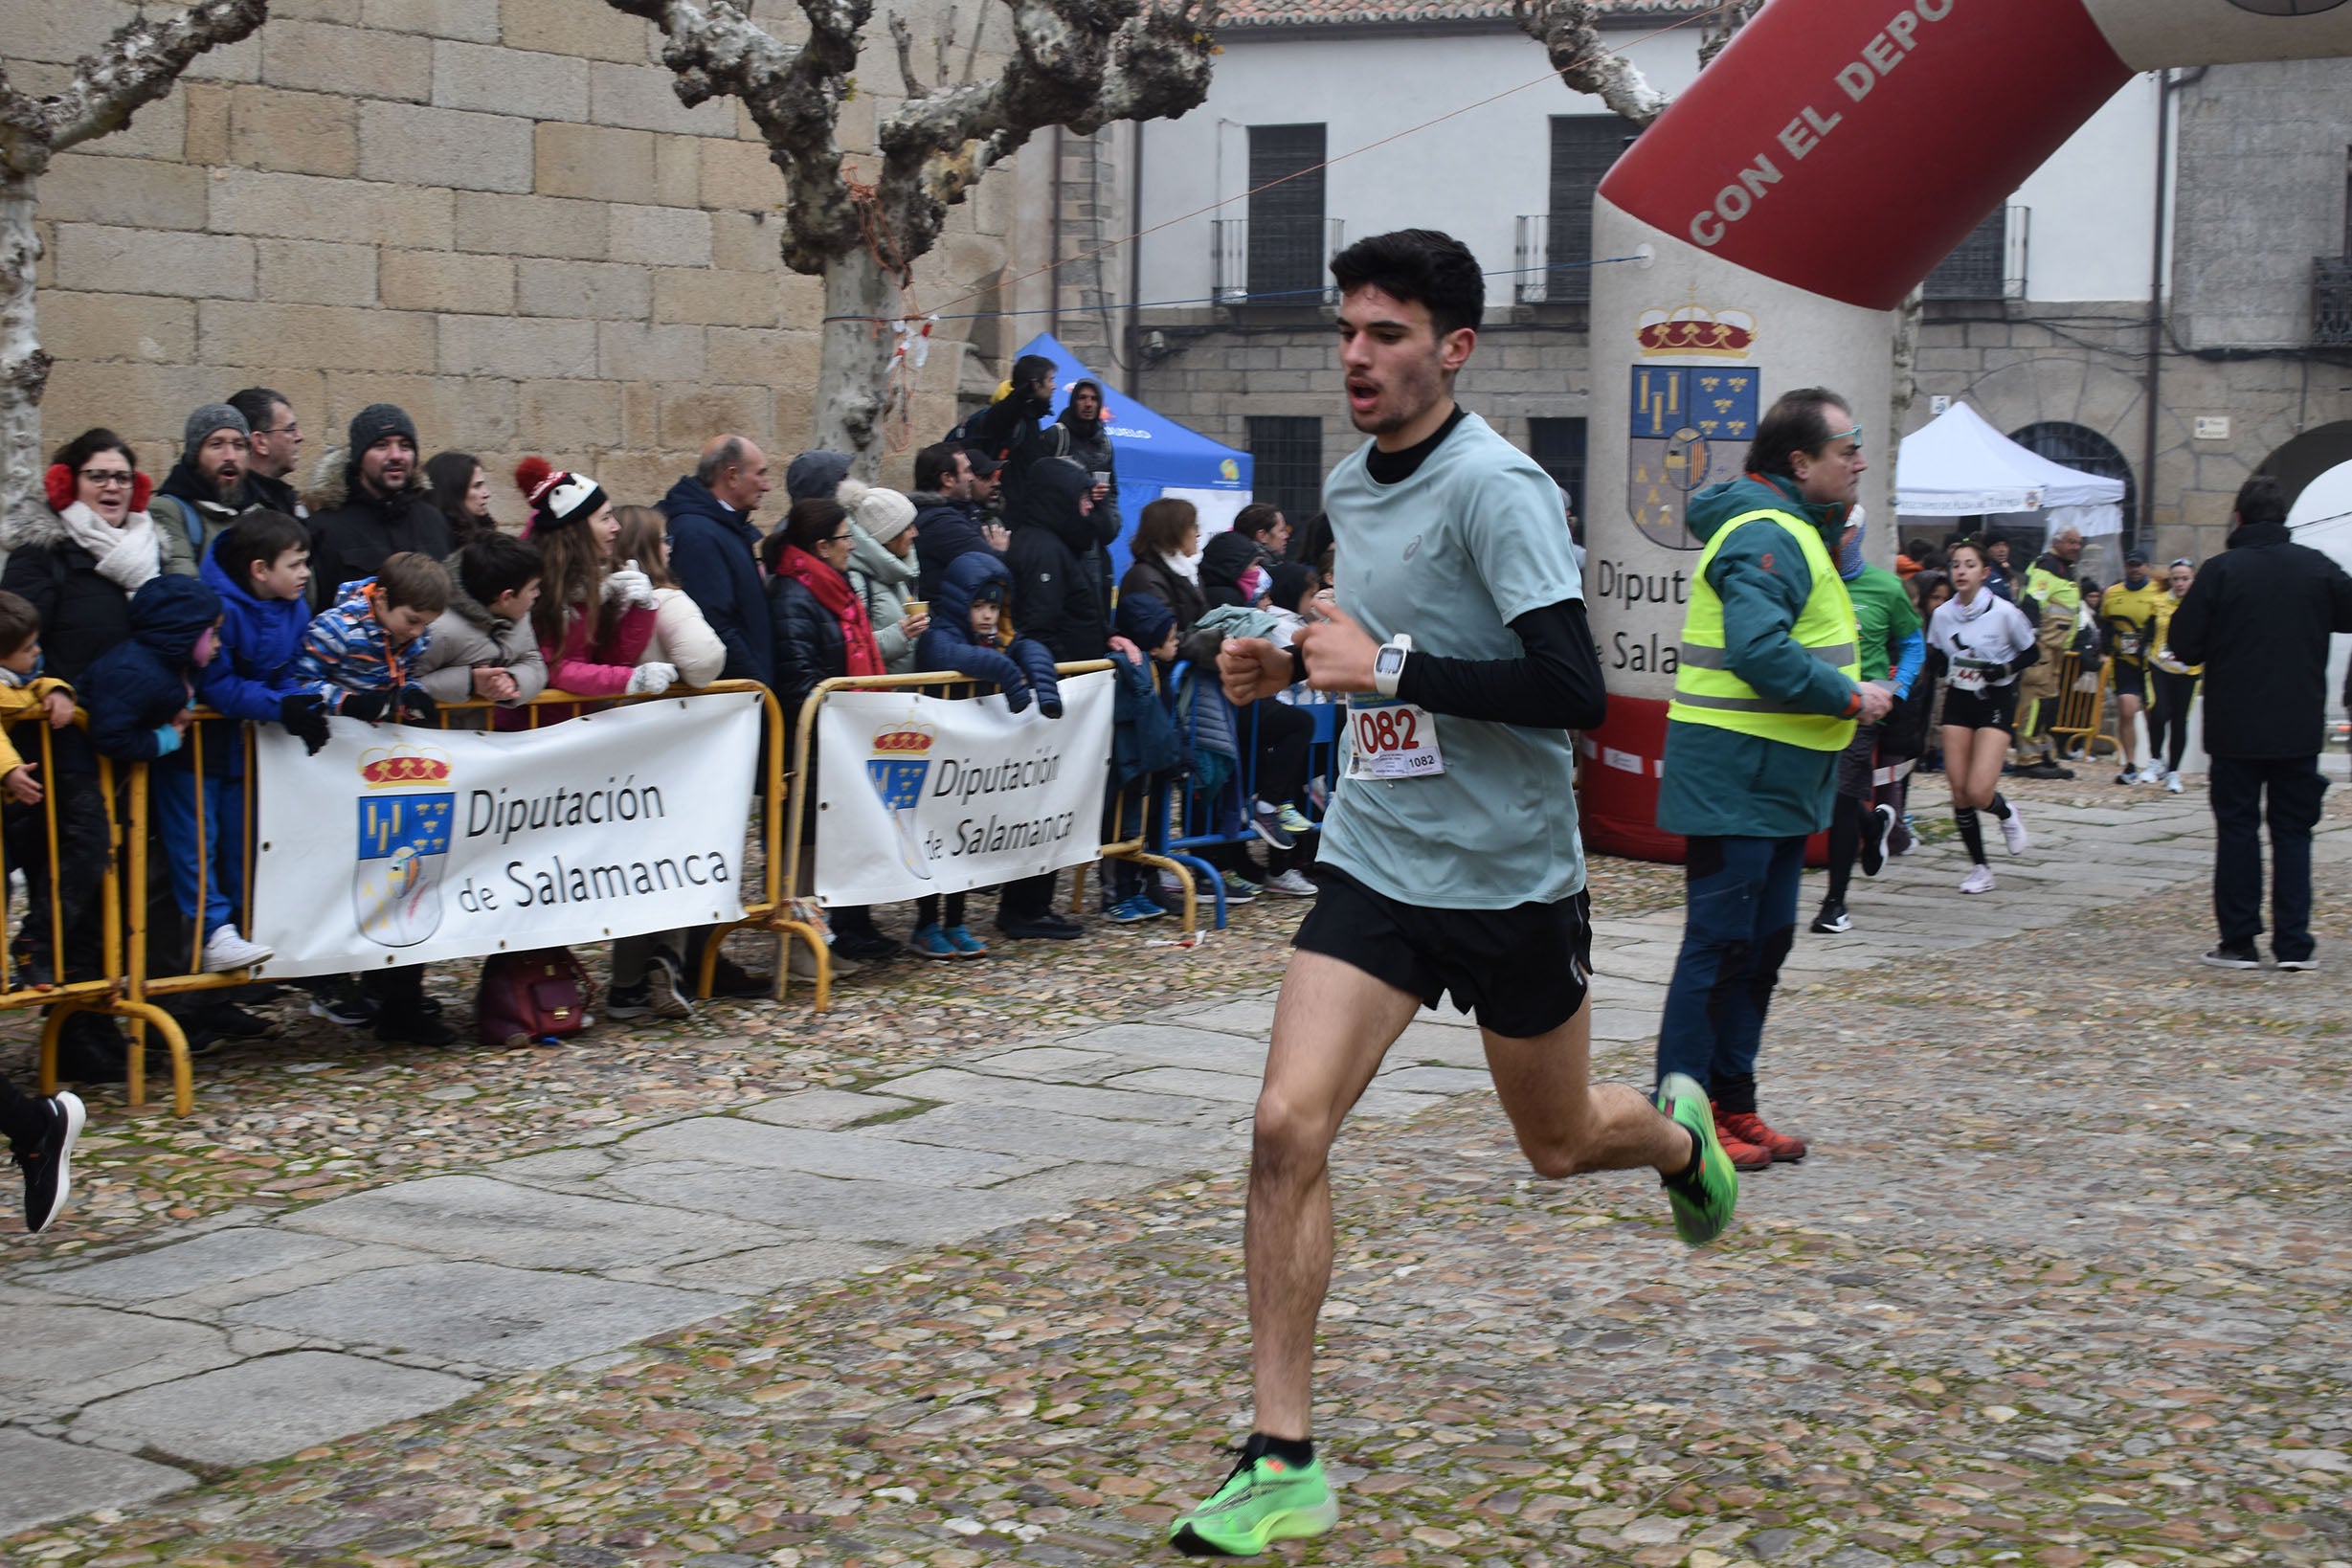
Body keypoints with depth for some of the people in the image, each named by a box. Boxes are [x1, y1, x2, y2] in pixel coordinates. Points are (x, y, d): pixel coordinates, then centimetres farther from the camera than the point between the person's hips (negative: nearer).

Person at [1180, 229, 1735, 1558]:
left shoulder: (1496, 486, -18)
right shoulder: (1351, 487, 7)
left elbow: (1572, 689, -25)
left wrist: (1390, 668, -25)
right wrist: (1296, 666, 6)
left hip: (1511, 876, -5)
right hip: (1378, 857, 5)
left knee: (1561, 1145, 15)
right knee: (1290, 1125, -13)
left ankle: (1679, 1133, 54)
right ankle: (1285, 1462, -6)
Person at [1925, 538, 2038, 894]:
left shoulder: (2004, 612, -12)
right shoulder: (1942, 615, 0)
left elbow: (2032, 653, -1)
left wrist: (2004, 669, -17)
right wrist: (1945, 672, -6)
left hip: (1995, 703, -4)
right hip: (1957, 702, 4)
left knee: (1978, 793, -16)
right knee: (1959, 793, 0)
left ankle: (2005, 813, 21)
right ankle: (1979, 868, 13)